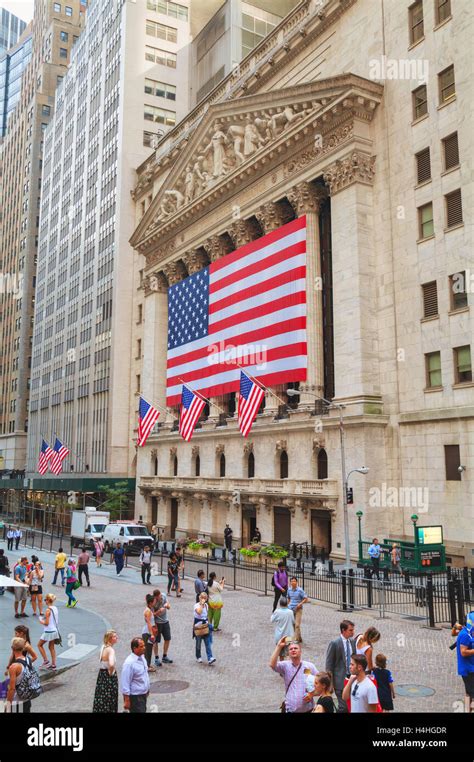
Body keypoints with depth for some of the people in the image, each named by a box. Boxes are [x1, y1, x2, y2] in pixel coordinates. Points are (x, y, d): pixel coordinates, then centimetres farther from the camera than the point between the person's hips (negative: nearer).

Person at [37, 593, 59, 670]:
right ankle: (53, 664, 17)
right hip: (54, 630, 8)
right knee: (51, 647, 16)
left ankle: (45, 661, 10)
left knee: (40, 645, 12)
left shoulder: (48, 610, -20)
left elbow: (46, 623, -20)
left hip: (48, 631, -8)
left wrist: (41, 622, -1)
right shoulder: (55, 608, 4)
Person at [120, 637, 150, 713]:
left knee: (143, 710, 19)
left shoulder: (142, 657, 1)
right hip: (135, 696, -8)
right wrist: (126, 700, -20)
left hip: (143, 694, 8)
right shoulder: (129, 663, -25)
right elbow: (125, 683, -22)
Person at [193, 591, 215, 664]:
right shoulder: (196, 605, -12)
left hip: (205, 625, 4)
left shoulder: (206, 605, 6)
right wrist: (201, 604, -25)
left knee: (208, 642, -5)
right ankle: (198, 657, 25)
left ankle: (210, 658, -11)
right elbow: (199, 612, -33)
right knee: (198, 643, 9)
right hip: (198, 626, -4)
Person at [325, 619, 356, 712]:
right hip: (340, 679, -5)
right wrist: (330, 683, -9)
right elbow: (329, 665, -8)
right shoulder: (334, 643, -12)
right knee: (344, 707, -6)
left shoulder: (353, 642, 5)